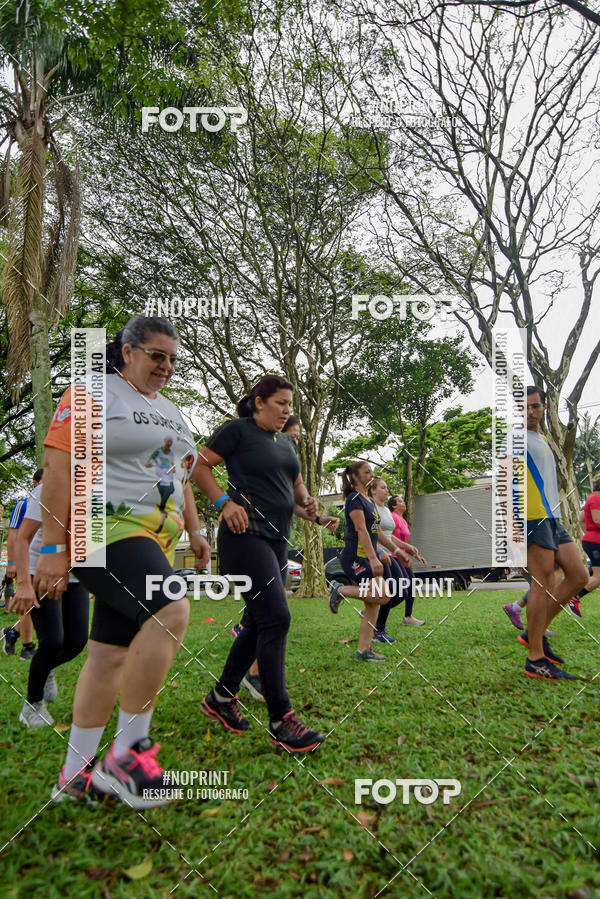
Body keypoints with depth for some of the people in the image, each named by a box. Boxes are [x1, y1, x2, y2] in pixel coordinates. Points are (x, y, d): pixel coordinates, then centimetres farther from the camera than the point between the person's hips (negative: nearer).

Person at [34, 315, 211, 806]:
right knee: (171, 613, -26)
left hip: (153, 539, 8)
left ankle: (75, 776, 20)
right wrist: (54, 548, -15)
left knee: (111, 653, 8)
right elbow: (58, 468, -10)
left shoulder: (169, 411, 22)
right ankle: (128, 753, -13)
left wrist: (194, 531, 19)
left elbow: (179, 478, 28)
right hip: (107, 528, -8)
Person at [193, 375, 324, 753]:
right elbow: (199, 467, -4)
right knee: (276, 618, -15)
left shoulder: (287, 442, 18)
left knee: (258, 623, 12)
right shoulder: (237, 430, -4)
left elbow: (296, 482, 29)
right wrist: (225, 502, -17)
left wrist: (305, 502, 7)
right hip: (245, 534, -9)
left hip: (277, 539, 9)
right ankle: (281, 721, -6)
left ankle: (221, 698, 29)